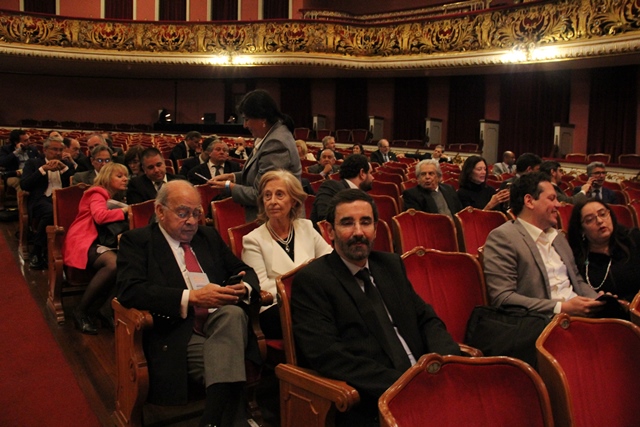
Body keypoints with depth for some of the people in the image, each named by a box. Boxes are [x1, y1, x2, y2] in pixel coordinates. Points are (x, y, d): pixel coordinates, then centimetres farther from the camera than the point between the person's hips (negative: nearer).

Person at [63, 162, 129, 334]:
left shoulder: (116, 197, 24)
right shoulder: (97, 194, -4)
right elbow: (100, 216, -23)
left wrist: (125, 210, 0)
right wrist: (123, 211, -12)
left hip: (101, 241, 8)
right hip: (84, 241, -8)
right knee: (113, 263, -36)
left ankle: (100, 307, -14)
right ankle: (81, 311, -21)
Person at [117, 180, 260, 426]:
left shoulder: (209, 236, 21)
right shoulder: (137, 241, 5)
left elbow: (245, 271, 23)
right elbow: (130, 291, -11)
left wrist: (243, 288, -5)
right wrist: (191, 297, -22)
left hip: (222, 323, 5)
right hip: (178, 335, -5)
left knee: (233, 312, -32)